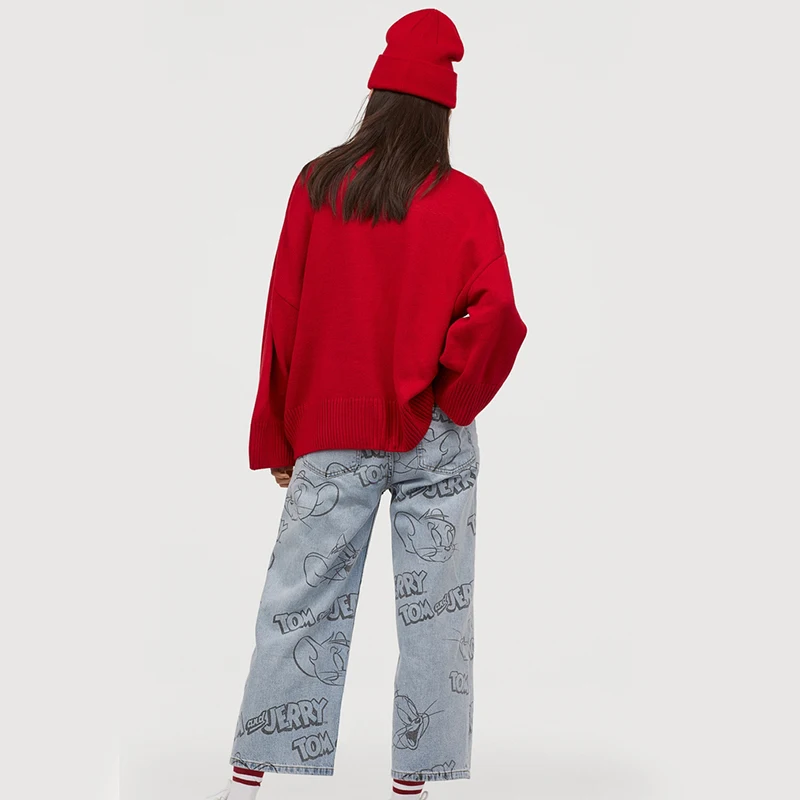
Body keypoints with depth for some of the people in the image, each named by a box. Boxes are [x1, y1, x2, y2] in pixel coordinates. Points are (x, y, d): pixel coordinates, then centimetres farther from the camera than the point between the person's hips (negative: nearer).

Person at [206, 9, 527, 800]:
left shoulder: (318, 184, 2)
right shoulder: (463, 199, -3)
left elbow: (283, 315, 2)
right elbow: (496, 314, -13)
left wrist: (275, 437, 9)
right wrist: (454, 395, 3)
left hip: (332, 432, 1)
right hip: (432, 436, -1)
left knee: (300, 601, 7)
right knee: (432, 610, 6)